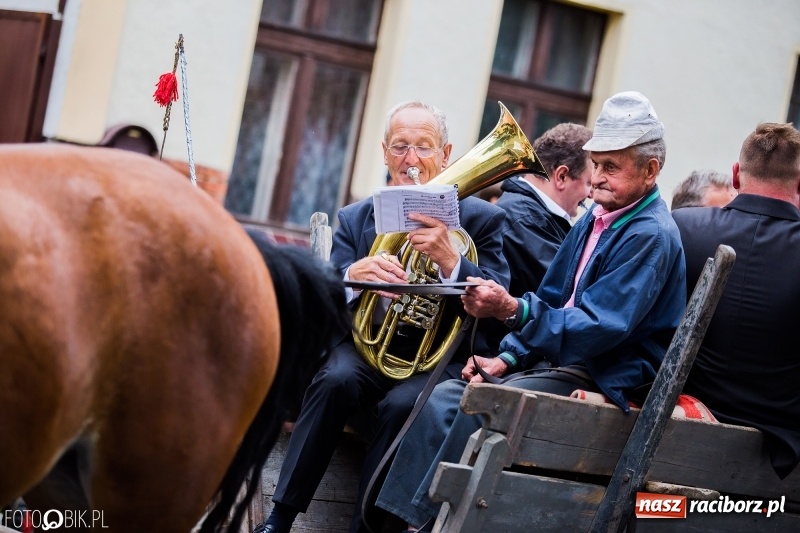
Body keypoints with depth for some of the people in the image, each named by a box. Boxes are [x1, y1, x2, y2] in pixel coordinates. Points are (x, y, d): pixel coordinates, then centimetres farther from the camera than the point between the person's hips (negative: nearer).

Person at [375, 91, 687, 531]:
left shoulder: (650, 237, -15)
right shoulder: (595, 219, 14)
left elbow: (598, 330, -24)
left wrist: (513, 310, -34)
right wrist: (507, 358, 6)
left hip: (601, 380, -9)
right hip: (553, 360, 9)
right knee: (444, 396, -8)